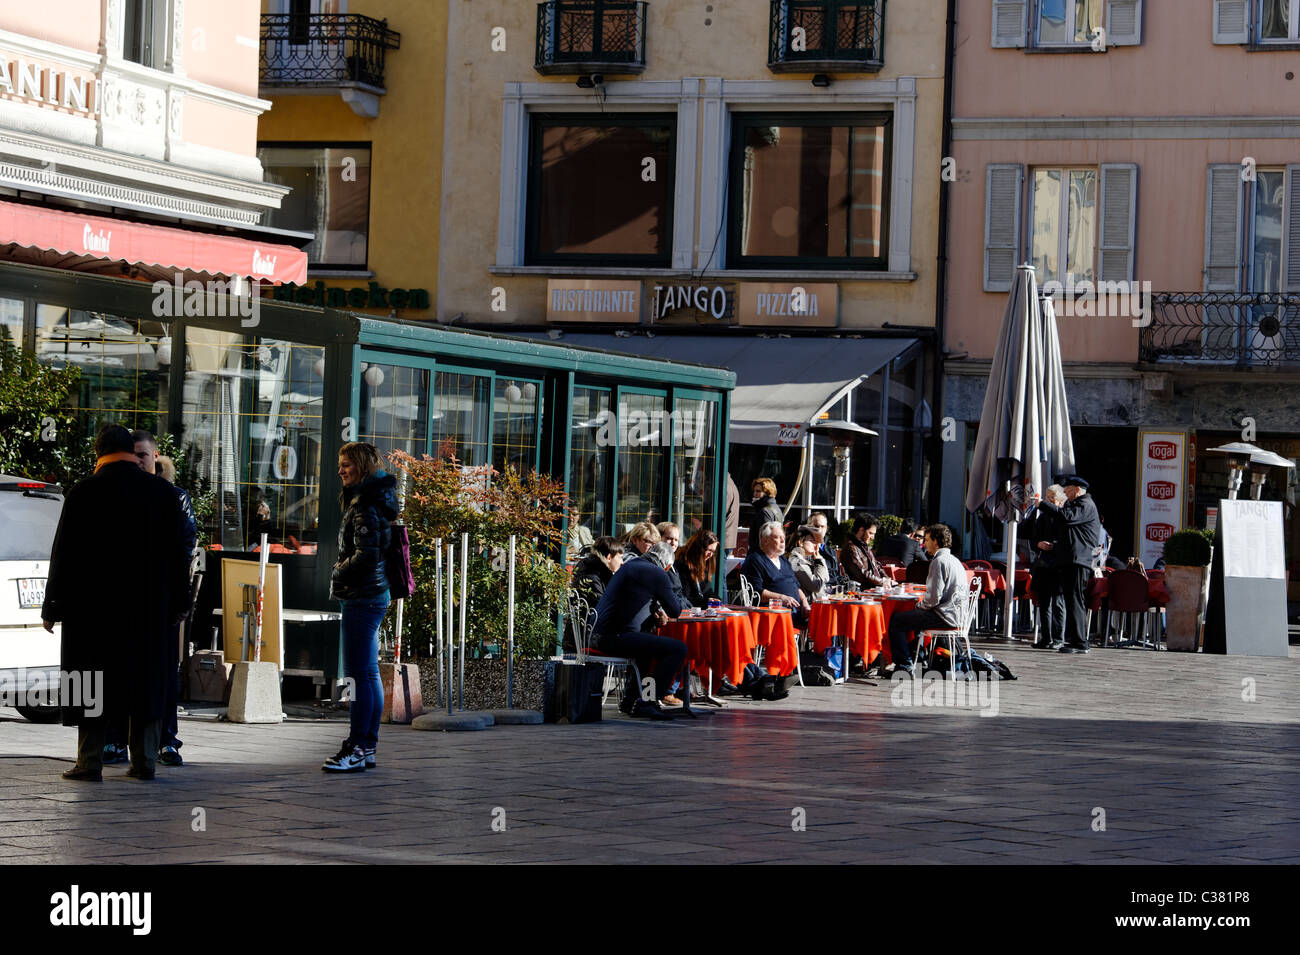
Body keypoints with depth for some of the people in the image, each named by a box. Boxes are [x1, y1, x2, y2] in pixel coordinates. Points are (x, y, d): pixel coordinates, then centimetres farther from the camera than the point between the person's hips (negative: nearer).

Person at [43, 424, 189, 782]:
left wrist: (52, 607, 2)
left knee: (92, 684, 3)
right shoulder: (164, 492, 2)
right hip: (149, 609, 2)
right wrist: (178, 603, 13)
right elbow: (177, 552, 6)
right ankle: (144, 760, 8)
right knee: (146, 681, 9)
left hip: (93, 606, -2)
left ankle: (90, 762, 1)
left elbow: (63, 555, -4)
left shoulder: (83, 494, -6)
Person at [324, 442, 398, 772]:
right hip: (373, 595, 11)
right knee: (368, 674, 12)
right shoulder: (372, 500, 16)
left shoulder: (363, 506, -15)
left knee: (359, 674, -9)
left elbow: (367, 554, -23)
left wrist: (338, 573, -9)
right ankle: (367, 748, 16)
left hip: (362, 597, -11)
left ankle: (356, 751, -8)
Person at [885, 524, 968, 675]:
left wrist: (919, 606, -1)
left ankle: (904, 666, -2)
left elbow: (934, 597, -21)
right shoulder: (955, 561, 18)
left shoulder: (939, 562, -14)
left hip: (945, 617, -10)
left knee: (896, 620, -6)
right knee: (913, 615, 31)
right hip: (958, 616, 10)